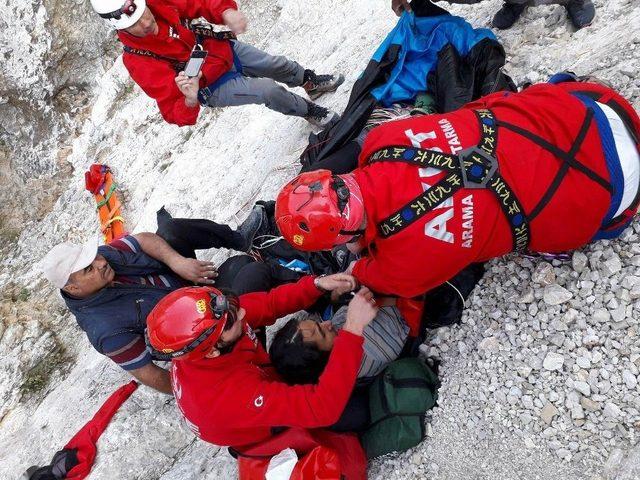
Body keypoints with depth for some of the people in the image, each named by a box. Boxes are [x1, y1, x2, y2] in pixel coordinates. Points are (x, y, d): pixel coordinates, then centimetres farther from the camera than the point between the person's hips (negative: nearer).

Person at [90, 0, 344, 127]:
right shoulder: (138, 62, -31)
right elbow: (174, 112, -32)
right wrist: (190, 99, -55)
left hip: (226, 50, 6)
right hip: (215, 88, -5)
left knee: (281, 65, 17)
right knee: (270, 90, -20)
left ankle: (311, 81, 52)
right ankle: (310, 111, 12)